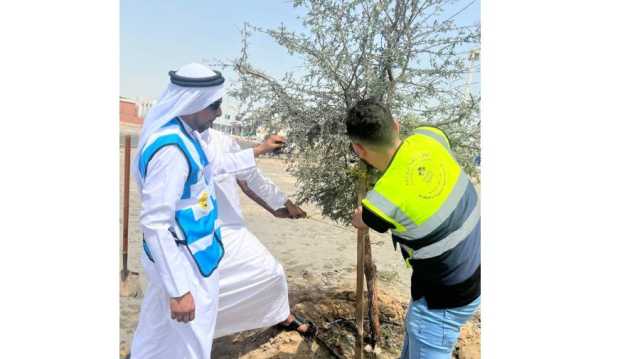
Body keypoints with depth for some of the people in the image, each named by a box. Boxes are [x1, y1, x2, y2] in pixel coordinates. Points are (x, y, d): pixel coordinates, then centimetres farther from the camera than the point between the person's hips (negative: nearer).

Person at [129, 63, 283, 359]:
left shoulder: (183, 134, 3)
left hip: (191, 253, 9)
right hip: (183, 261, -9)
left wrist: (257, 151, 26)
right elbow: (154, 224, -28)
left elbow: (210, 165, 23)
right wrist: (178, 289, -26)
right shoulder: (170, 148, -27)